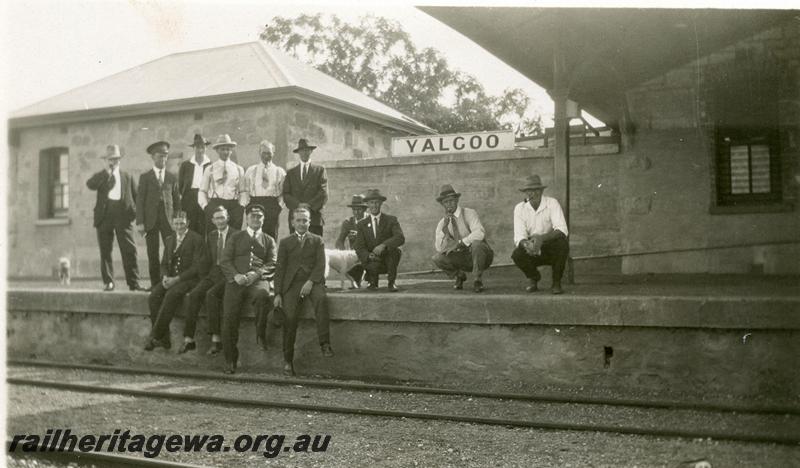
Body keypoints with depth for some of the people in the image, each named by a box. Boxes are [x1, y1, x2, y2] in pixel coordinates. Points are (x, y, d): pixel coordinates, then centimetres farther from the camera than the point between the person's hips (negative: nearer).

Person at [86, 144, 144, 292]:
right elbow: (90, 185, -9)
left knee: (129, 250, -6)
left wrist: (136, 214, 1)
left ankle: (133, 282, -4)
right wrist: (107, 171, -8)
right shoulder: (100, 176, 13)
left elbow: (136, 196, 13)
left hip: (123, 215, 0)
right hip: (104, 215, 0)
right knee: (105, 251, 2)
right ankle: (108, 282, 8)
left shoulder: (127, 177, 17)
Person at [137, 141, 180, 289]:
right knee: (153, 253, 0)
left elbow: (177, 200, 11)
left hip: (168, 219, 1)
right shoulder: (145, 177, 7)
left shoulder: (172, 178, 12)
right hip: (151, 220, -1)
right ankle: (155, 283, 6)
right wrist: (140, 222, -6)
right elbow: (140, 200, 3)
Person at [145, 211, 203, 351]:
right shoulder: (169, 240, 18)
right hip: (170, 278, 6)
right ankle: (164, 339, -21)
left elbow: (196, 267, -10)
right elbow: (164, 263, 20)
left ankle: (155, 336, -28)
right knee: (154, 295, -23)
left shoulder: (196, 239, -3)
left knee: (172, 294, -33)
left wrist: (176, 279, -18)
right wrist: (165, 276, -5)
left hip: (188, 279, -6)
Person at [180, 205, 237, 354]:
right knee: (193, 295, -19)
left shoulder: (236, 235, -1)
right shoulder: (211, 236, 19)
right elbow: (206, 260, 19)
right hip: (213, 274, 6)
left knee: (211, 294, -32)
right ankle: (189, 339, -18)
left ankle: (216, 339, -29)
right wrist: (203, 279, 7)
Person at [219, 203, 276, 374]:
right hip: (236, 281, 1)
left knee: (263, 294, -38)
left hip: (258, 280, -1)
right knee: (229, 318, -17)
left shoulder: (268, 240, 21)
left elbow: (271, 264, 8)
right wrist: (236, 275, -8)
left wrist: (256, 273, -12)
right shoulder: (235, 238, 22)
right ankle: (230, 360, -7)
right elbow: (225, 261, 12)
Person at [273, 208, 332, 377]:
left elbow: (320, 265, 4)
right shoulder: (285, 242, 17)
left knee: (320, 299, -34)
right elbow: (280, 268, 11)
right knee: (289, 317, -20)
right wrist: (278, 294, 0)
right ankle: (288, 361, -14)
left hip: (312, 282, -1)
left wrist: (310, 282, -14)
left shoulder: (317, 240, 15)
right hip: (292, 284, 1)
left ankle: (325, 344, -36)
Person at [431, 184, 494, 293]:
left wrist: (461, 242, -25)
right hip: (463, 258, 4)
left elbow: (480, 233, -30)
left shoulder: (469, 213, -12)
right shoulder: (442, 223, 1)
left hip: (480, 255, -4)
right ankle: (459, 276, 10)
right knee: (437, 258, -17)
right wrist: (445, 226, -20)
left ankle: (478, 280, -16)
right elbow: (440, 248, -11)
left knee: (476, 244, -37)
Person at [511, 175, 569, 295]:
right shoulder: (520, 208, -6)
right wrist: (526, 244, -40)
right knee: (516, 254, -28)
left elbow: (562, 230, -25)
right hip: (532, 252, 2)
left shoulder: (552, 203, -13)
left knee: (562, 243, -32)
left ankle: (556, 282, -11)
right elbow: (519, 236, -15)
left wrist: (542, 238, -43)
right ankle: (533, 278, 6)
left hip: (551, 250, -2)